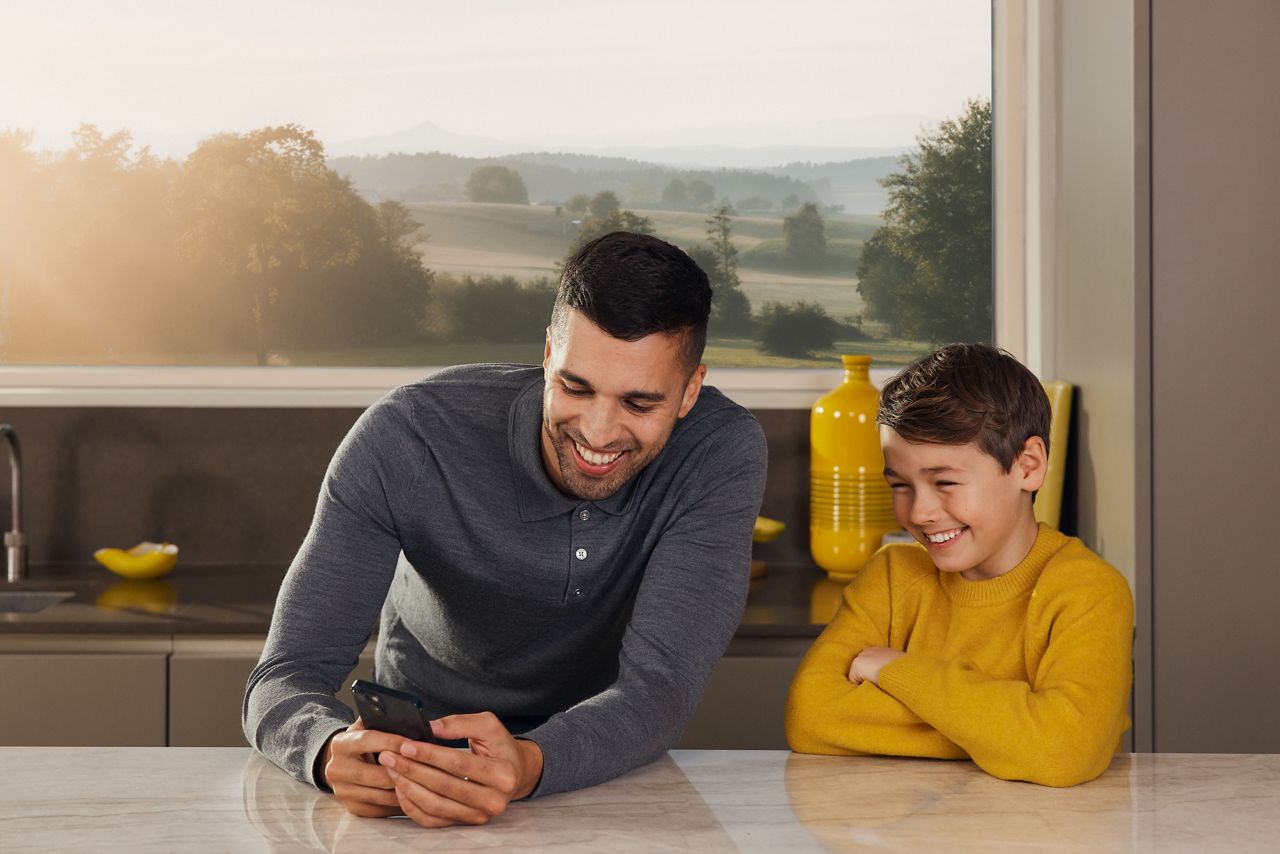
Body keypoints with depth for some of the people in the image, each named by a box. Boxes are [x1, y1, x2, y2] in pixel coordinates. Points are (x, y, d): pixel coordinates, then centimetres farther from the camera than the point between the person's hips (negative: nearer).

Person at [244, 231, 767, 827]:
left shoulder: (723, 453, -20)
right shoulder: (404, 438, -22)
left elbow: (659, 688, -27)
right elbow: (285, 682, -22)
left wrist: (529, 763, -47)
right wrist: (335, 751, -46)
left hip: (609, 775, 1)